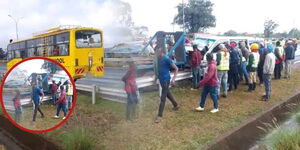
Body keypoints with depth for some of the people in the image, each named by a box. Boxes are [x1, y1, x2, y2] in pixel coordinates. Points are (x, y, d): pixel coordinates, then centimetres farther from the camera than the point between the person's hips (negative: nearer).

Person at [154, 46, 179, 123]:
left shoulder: (166, 59, -19)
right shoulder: (158, 59, 5)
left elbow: (176, 69, -14)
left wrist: (173, 79, -20)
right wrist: (156, 78, 15)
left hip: (166, 80, -8)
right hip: (161, 79, 8)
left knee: (163, 98, -5)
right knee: (168, 93, 24)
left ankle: (160, 115, 1)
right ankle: (176, 105, 45)